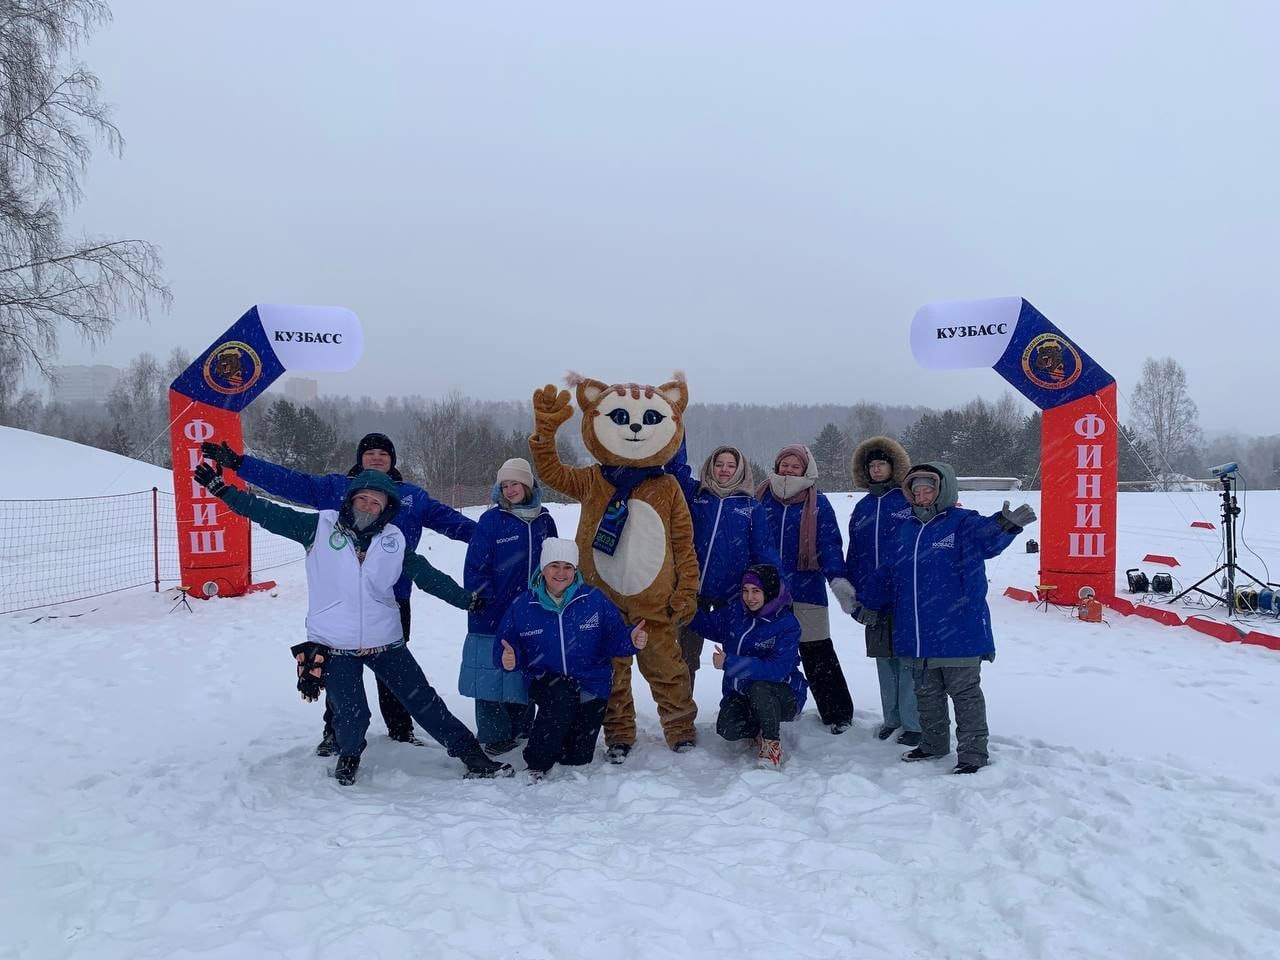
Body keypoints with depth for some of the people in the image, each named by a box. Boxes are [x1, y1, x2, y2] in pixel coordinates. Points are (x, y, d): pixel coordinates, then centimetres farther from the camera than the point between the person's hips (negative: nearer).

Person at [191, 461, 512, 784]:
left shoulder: (394, 540, 1)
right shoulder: (320, 527, -3)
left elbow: (427, 575, 6)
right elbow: (269, 514, -1)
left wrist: (465, 599, 4)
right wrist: (222, 489, -3)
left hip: (385, 642, 2)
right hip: (333, 646, -1)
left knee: (423, 701, 6)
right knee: (351, 716, -1)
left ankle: (470, 753, 19)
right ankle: (349, 755, 34)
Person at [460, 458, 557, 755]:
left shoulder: (543, 520, 7)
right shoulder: (491, 520, -5)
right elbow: (475, 568, -7)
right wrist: (485, 603, -12)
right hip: (493, 616, -4)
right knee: (492, 673, -3)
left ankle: (521, 729, 28)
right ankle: (495, 736, 10)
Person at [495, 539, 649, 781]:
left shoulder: (594, 600, -5)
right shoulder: (522, 607, -3)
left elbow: (614, 638, -4)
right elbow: (505, 646, 0)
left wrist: (631, 640, -25)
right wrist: (509, 658, -22)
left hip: (591, 685, 1)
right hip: (546, 682, -1)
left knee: (577, 759, 2)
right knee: (562, 697, -37)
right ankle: (536, 766, -13)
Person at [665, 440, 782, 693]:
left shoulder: (751, 506, 5)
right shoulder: (695, 494, 6)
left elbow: (764, 550, 3)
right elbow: (676, 465, -3)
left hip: (732, 594, 0)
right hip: (693, 588, 1)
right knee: (686, 655, 10)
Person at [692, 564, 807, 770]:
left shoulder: (787, 624, -19)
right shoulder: (735, 611, -3)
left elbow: (777, 669, -31)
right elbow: (707, 624, 17)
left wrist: (729, 663, -32)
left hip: (784, 696, -4)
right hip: (740, 693, 5)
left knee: (759, 687, -37)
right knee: (727, 729, -23)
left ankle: (772, 740, -10)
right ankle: (761, 730, 12)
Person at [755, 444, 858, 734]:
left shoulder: (818, 503, -1)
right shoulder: (762, 499, 6)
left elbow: (829, 544, -7)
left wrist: (838, 580, -21)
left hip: (806, 590, -3)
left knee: (818, 654, 1)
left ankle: (838, 713, 14)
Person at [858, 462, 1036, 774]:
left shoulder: (963, 523, -9)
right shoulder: (907, 530, 11)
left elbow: (987, 537, -33)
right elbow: (886, 573, 20)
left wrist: (1005, 524, -55)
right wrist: (869, 604, 25)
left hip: (958, 632, -6)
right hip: (917, 635, 7)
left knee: (965, 693, 5)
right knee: (927, 693, 19)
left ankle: (973, 753, 15)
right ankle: (933, 744, 35)